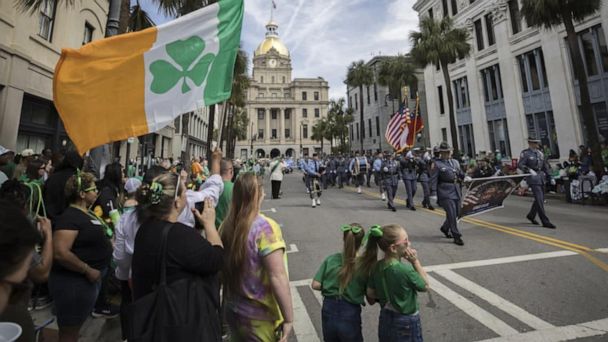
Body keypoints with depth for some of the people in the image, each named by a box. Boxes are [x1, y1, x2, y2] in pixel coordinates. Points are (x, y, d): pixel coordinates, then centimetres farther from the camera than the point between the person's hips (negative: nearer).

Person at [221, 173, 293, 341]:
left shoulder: (226, 225, -7)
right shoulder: (265, 228, -25)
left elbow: (222, 269, 5)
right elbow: (277, 279, -27)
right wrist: (289, 319, -16)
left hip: (232, 311, 6)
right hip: (260, 318, -5)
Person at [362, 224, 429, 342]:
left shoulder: (377, 266, -11)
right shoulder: (405, 269, -28)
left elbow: (370, 294, 0)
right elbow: (425, 286, -10)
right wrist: (415, 261, -14)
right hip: (406, 323, -5)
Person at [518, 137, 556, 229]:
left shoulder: (540, 153, 14)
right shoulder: (525, 153, -7)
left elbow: (545, 166, 19)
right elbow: (519, 165, -18)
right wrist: (529, 170, -32)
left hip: (541, 177, 8)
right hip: (533, 178, -8)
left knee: (540, 199, 14)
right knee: (540, 200, -8)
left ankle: (531, 215, 32)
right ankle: (545, 222, -4)